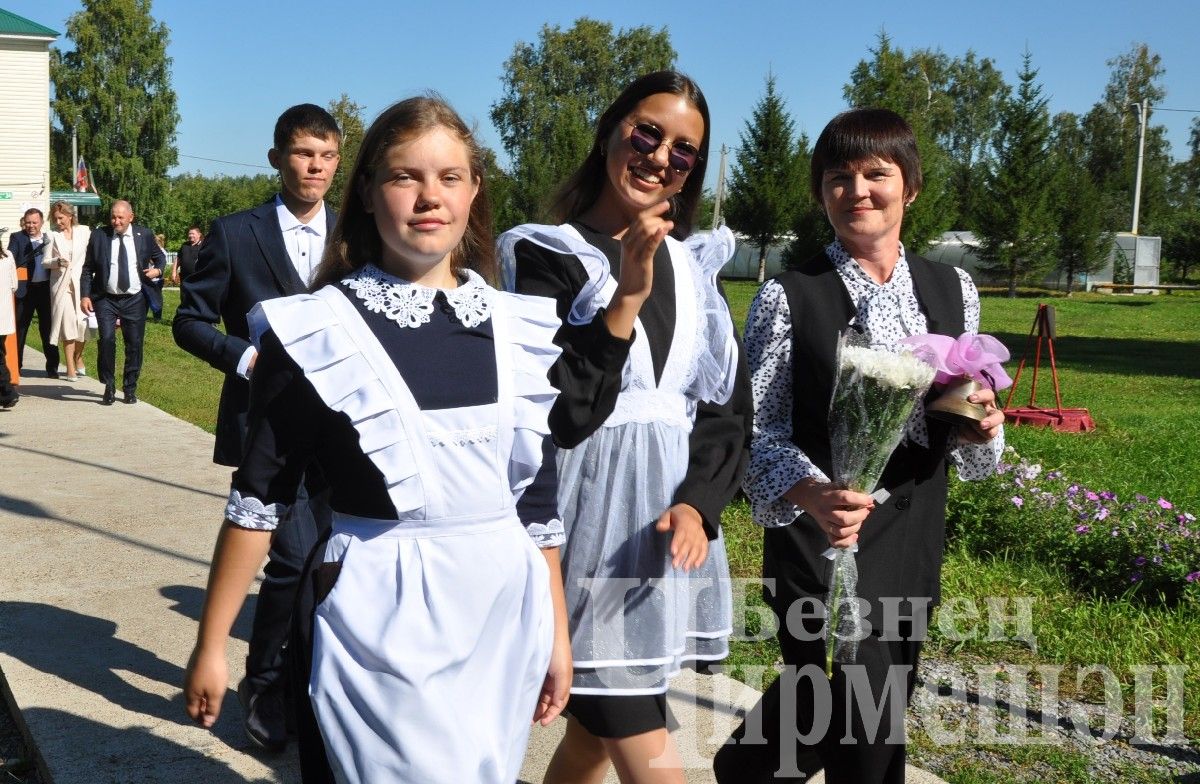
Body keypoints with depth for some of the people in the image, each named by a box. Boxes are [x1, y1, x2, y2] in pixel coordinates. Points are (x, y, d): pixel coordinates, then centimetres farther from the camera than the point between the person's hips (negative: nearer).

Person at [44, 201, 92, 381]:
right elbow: (45, 261, 6)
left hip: (80, 282, 0)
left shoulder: (84, 231, 4)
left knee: (82, 323, -1)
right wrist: (57, 262, -14)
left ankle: (78, 357, 26)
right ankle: (71, 368, 1)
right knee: (67, 324, -3)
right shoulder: (52, 236, 4)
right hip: (61, 284, 0)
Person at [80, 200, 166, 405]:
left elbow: (160, 256, 19)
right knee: (107, 339, -13)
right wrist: (85, 295, -4)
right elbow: (88, 269, 5)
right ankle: (109, 387, 3)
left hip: (135, 300, 1)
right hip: (106, 299, -1)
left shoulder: (144, 235, 3)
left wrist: (157, 269, -3)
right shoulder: (98, 236, 1)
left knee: (134, 344, 4)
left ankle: (130, 389, 18)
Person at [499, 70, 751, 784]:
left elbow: (729, 406, 8)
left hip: (671, 526, 5)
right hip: (593, 521, -5)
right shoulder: (546, 255, -4)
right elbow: (558, 411, -15)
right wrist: (628, 298, -21)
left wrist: (697, 503, -7)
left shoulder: (693, 264, 11)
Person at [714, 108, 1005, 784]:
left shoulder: (954, 291, 7)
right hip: (821, 538, -5)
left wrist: (982, 430, -9)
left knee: (883, 726, 14)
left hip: (915, 543, 5)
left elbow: (960, 429, 13)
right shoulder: (789, 298, -8)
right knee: (856, 722, -10)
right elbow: (760, 428, -12)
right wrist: (812, 493, -30)